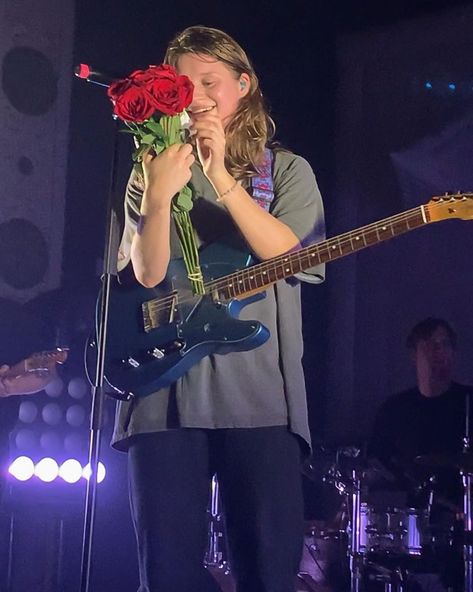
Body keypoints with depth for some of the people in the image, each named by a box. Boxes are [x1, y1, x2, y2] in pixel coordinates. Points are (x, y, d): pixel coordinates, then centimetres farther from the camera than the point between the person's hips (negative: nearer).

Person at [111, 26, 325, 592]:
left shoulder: (286, 170, 11)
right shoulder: (154, 168, 13)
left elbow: (289, 254, -8)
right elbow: (148, 274, -1)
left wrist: (221, 177, -15)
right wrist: (159, 197, -17)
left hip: (259, 390, -1)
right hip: (163, 388, 1)